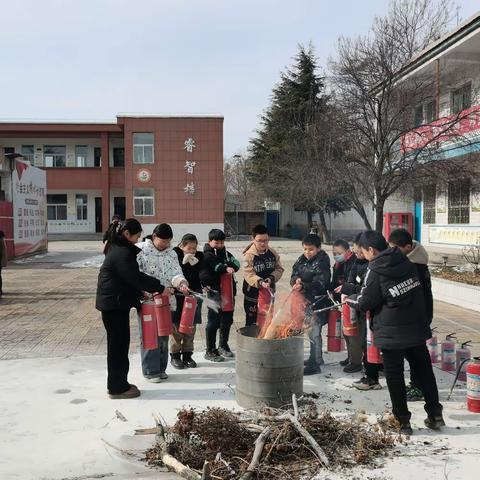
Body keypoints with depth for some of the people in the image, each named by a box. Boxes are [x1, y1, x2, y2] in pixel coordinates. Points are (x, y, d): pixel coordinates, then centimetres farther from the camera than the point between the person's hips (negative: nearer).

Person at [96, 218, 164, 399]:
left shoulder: (118, 249, 14)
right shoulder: (123, 253, -19)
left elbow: (130, 277, 17)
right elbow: (136, 277, -21)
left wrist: (140, 292, 8)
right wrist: (160, 288, -15)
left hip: (112, 303, 10)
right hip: (115, 304, -10)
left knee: (117, 344, 16)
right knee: (119, 344, -1)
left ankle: (117, 384, 26)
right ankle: (117, 388, 9)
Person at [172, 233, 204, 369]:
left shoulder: (199, 256, 2)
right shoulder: (175, 254, -6)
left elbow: (202, 275, -1)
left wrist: (195, 265, -15)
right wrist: (184, 262, -22)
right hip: (177, 295, -3)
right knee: (176, 326, 0)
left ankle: (187, 354, 18)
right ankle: (175, 355, 13)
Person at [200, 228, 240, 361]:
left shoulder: (226, 253, 15)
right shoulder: (207, 255, -6)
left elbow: (236, 263, 2)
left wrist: (229, 267, -19)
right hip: (215, 293, -7)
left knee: (227, 320, 16)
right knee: (214, 322, -2)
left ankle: (223, 346, 33)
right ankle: (210, 351, 9)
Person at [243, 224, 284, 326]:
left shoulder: (273, 253, 0)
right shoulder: (249, 255, -16)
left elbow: (279, 269, 3)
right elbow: (249, 275, -22)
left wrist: (271, 278, -17)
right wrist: (260, 282, -39)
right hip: (253, 296, -5)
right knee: (252, 324, 5)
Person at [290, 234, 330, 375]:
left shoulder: (322, 263, -14)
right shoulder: (302, 260, 8)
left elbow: (319, 284, -21)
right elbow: (294, 275, 6)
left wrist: (303, 286, -33)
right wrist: (296, 280, -16)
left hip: (316, 301, -8)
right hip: (304, 300, 8)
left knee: (314, 332, -6)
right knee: (311, 330, 19)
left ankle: (315, 364, 2)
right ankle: (315, 358, 34)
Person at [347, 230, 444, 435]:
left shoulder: (375, 271, -17)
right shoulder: (406, 262, 3)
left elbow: (364, 303, -13)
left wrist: (349, 299, 7)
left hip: (391, 334, -6)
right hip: (417, 329, 6)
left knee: (395, 378, 7)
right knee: (424, 372, 18)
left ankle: (403, 422, 14)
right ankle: (435, 415, 26)